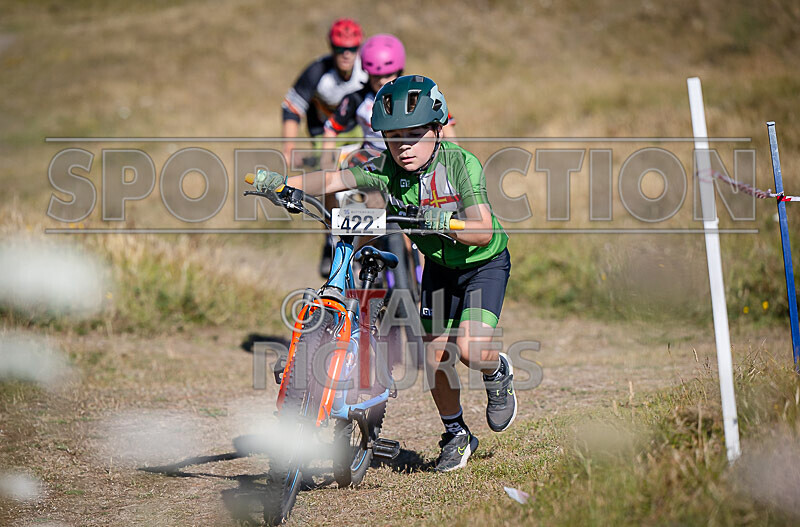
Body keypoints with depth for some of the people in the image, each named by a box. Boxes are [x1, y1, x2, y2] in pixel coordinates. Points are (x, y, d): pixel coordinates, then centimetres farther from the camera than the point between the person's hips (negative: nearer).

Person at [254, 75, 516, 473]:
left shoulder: (461, 163, -29)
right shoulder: (386, 170, -18)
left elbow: (484, 232, -35)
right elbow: (334, 180, -29)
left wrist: (446, 223, -54)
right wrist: (281, 182, -45)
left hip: (485, 262, -4)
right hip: (439, 265, 5)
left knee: (471, 350, -21)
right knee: (434, 354, 1)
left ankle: (498, 372, 16)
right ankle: (456, 435, 24)